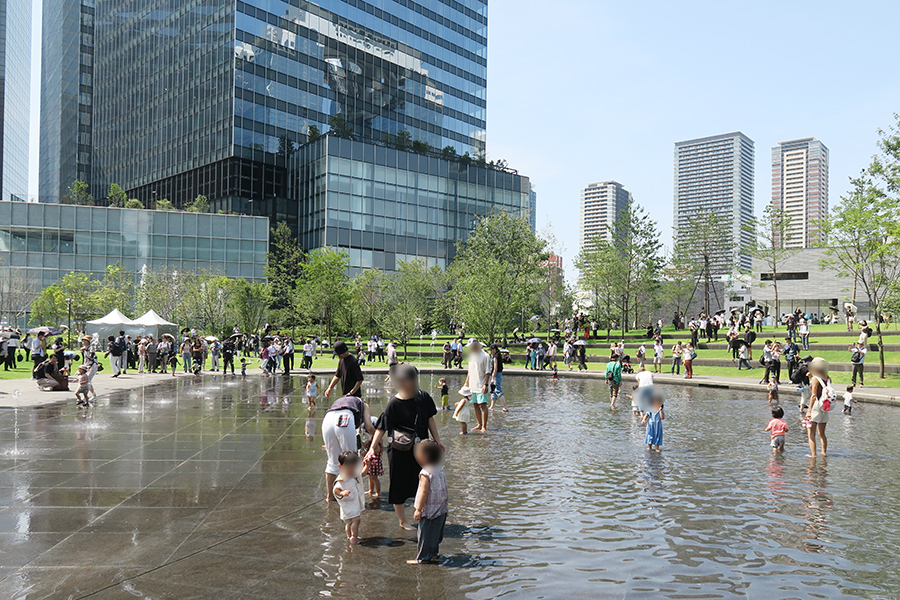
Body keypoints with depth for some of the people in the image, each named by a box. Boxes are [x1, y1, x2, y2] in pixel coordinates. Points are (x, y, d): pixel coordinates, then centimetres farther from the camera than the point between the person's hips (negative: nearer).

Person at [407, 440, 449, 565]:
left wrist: (418, 509, -16)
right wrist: (445, 503, 25)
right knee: (436, 533, 20)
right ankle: (433, 553, 31)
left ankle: (422, 557, 11)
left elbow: (424, 492, -21)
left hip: (430, 511, -8)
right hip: (442, 510, 8)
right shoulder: (440, 470, 4)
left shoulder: (425, 473, -20)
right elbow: (444, 490, 13)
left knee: (425, 534, 3)